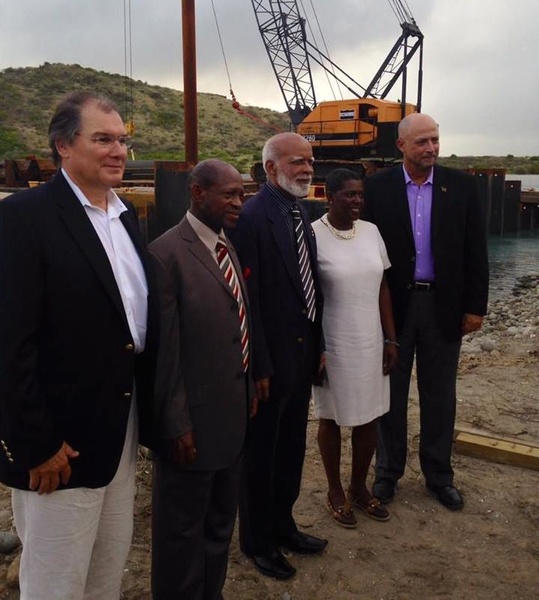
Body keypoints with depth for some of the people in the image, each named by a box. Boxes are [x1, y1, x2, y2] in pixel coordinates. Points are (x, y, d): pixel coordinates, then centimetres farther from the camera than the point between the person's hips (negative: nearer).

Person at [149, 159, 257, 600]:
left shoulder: (227, 248, 8)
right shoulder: (167, 253, -19)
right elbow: (164, 349, -19)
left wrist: (249, 390, 15)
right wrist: (176, 424, -17)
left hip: (232, 414, 9)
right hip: (192, 420, -8)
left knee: (221, 521, 24)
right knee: (183, 528, 12)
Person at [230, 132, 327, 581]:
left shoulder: (300, 215, 8)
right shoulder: (252, 217, -18)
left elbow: (309, 286, 10)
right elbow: (248, 300, -20)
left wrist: (316, 347, 10)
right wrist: (260, 367, -18)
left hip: (302, 354, 8)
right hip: (271, 359, -8)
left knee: (291, 448, 20)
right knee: (260, 452, 11)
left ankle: (282, 525, 41)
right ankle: (258, 542, 31)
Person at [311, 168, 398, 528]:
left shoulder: (371, 231, 2)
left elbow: (382, 288, 7)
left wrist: (391, 339, 6)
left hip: (370, 343, 5)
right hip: (332, 346, -5)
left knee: (369, 418, 14)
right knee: (332, 419, 12)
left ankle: (359, 487, 35)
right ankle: (335, 491, 31)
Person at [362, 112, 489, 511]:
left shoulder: (462, 186, 0)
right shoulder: (377, 188, -4)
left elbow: (475, 250, 1)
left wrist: (475, 306, -2)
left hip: (444, 305, 1)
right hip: (393, 304, -1)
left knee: (440, 395, 12)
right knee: (391, 393, 12)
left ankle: (439, 474, 29)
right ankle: (388, 471, 29)